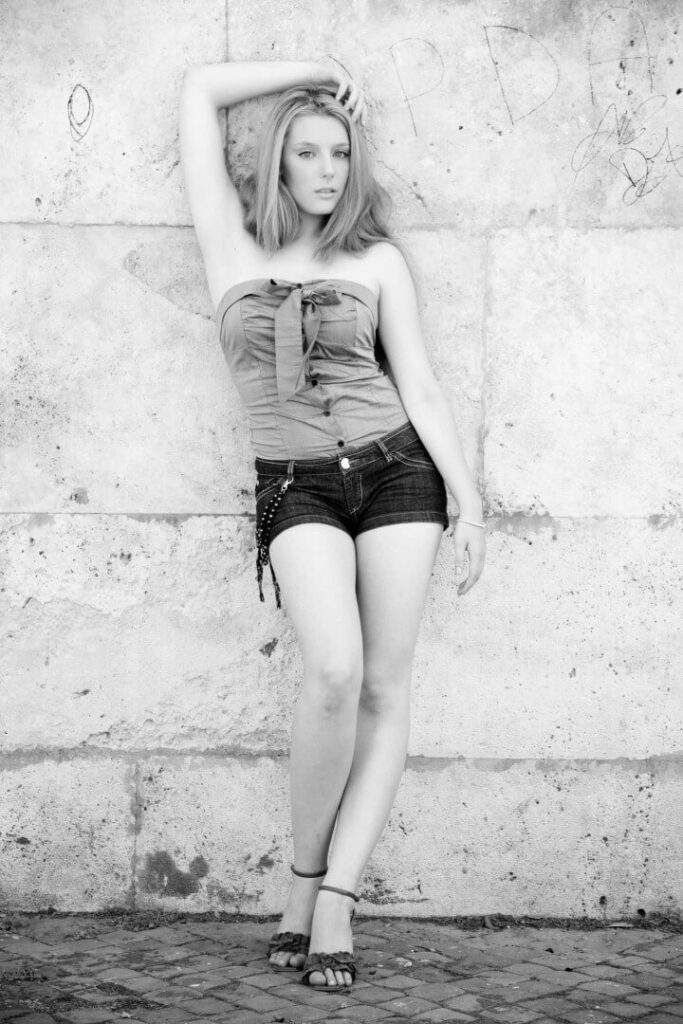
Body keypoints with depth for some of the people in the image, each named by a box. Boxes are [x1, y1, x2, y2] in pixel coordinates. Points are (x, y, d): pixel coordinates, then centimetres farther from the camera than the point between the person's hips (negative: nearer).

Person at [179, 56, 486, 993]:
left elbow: (419, 384, 8)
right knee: (335, 672, -23)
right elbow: (200, 89, 10)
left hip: (396, 470, 2)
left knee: (385, 688, -6)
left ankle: (335, 900, -3)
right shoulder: (233, 246, 9)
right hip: (298, 489, -2)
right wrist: (314, 70, 14)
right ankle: (306, 877, -5)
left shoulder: (376, 260, 10)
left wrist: (468, 497, 0)